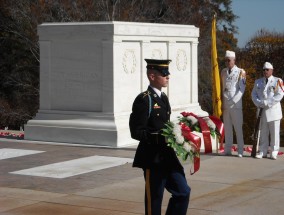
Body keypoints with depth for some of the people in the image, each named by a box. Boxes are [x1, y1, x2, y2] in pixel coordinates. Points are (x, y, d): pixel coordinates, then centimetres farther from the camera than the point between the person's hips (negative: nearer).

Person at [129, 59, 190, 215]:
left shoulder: (163, 97, 14)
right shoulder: (144, 100, -14)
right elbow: (136, 132, -19)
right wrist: (161, 136, -28)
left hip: (168, 157, 8)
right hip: (153, 159, -8)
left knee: (183, 192, 10)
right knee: (154, 200, 2)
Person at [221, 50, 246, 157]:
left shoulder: (240, 72, -2)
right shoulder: (223, 72, 12)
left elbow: (242, 89, -6)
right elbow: (222, 88, 15)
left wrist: (233, 101, -13)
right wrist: (222, 102, 7)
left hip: (236, 104, -4)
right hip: (225, 104, 4)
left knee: (238, 128, -3)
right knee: (227, 128, 6)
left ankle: (240, 151, 0)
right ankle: (228, 150, 11)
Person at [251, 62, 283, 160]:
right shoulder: (258, 82, 14)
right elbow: (254, 94, 11)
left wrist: (267, 103, -17)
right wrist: (259, 103, -8)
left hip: (273, 110, -4)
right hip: (262, 111, 4)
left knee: (274, 132, -1)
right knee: (263, 132, 5)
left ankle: (274, 152, 4)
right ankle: (263, 152, 10)